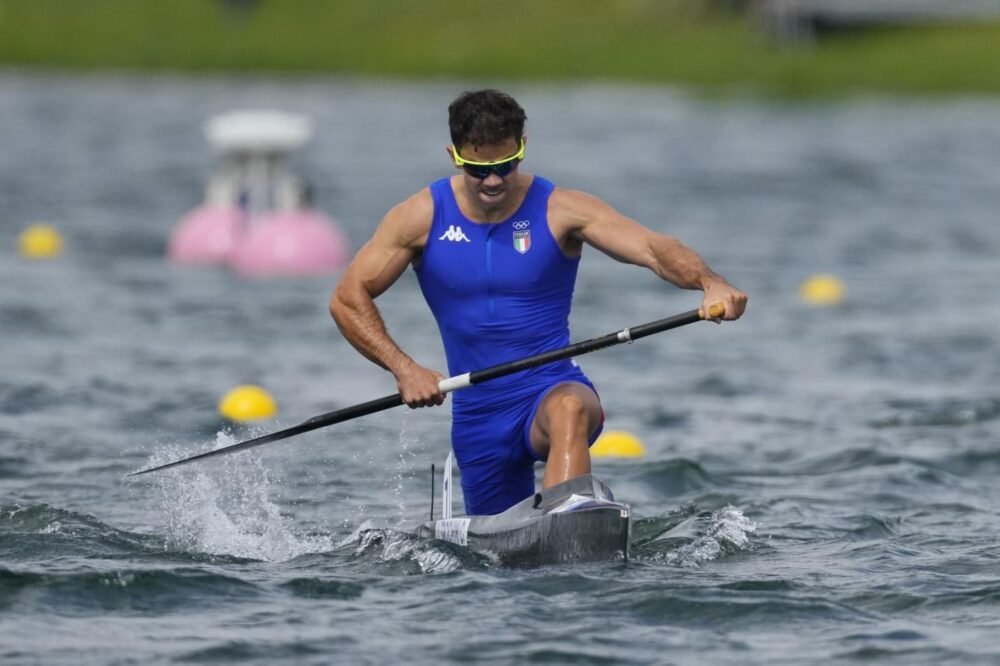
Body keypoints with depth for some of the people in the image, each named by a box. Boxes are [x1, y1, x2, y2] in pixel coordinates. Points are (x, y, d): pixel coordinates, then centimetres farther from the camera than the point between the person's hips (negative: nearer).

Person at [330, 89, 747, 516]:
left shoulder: (560, 211, -8)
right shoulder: (424, 217, -2)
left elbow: (652, 249, -21)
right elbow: (348, 299, -3)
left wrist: (710, 283, -42)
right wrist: (402, 368, -18)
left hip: (552, 390, -3)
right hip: (478, 415, 3)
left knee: (570, 410, -39)